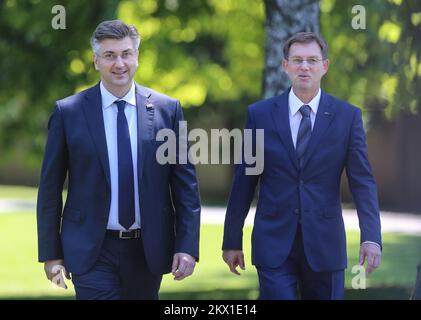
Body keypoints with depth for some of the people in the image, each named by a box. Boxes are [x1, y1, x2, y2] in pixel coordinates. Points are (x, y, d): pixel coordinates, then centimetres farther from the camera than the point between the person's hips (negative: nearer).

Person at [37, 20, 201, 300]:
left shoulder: (167, 109, 2)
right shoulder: (69, 112, -2)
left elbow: (186, 183, 3)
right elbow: (50, 188, 2)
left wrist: (187, 246, -5)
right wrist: (51, 253, 0)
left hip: (148, 250, 2)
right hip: (92, 253, -2)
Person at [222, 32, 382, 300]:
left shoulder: (348, 116, 1)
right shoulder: (260, 114, 2)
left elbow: (363, 180, -3)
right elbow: (244, 181, 5)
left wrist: (371, 237, -15)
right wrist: (232, 241, 6)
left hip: (325, 245, 1)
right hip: (274, 245, -1)